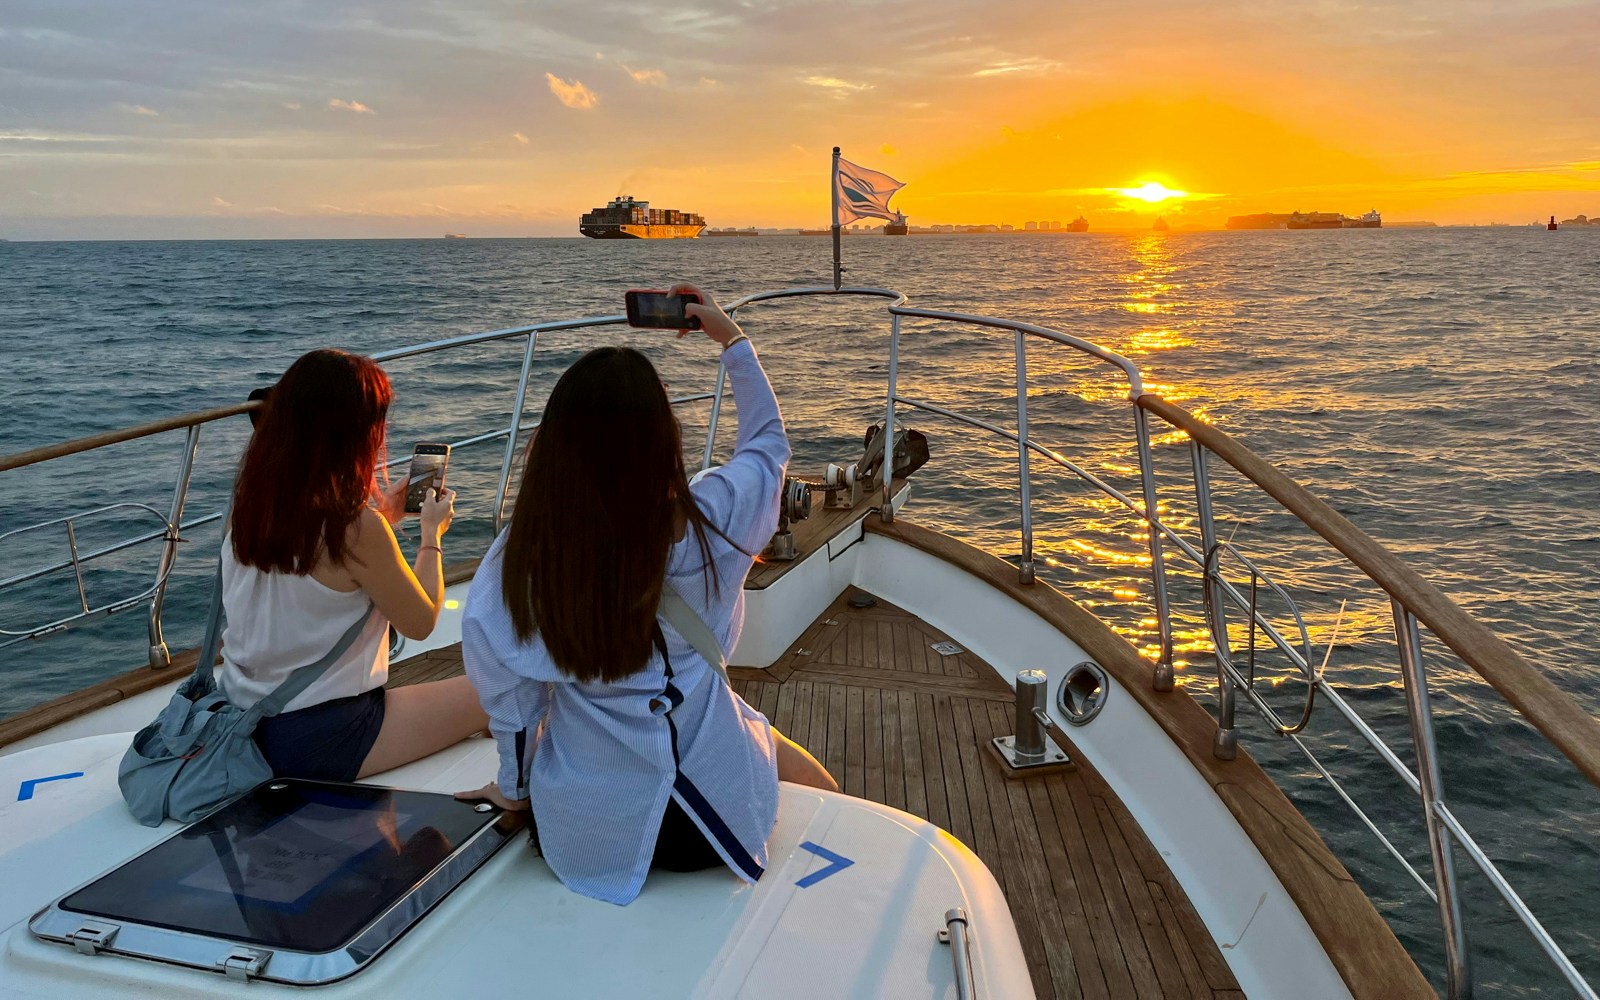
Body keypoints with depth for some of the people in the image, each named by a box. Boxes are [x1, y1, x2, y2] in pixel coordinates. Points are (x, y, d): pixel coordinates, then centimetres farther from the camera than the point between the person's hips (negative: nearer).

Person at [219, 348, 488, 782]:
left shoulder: (250, 505, -2)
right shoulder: (356, 527, -23)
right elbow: (421, 623, -8)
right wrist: (432, 534, 5)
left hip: (240, 719, 8)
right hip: (316, 743, -8)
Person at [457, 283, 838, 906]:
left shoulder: (519, 555, -18)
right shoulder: (709, 521, -19)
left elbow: (505, 692, -6)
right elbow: (768, 440, 3)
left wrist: (515, 788, 13)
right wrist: (730, 338, 15)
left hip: (578, 830, 2)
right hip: (710, 814, -1)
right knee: (819, 786, 32)